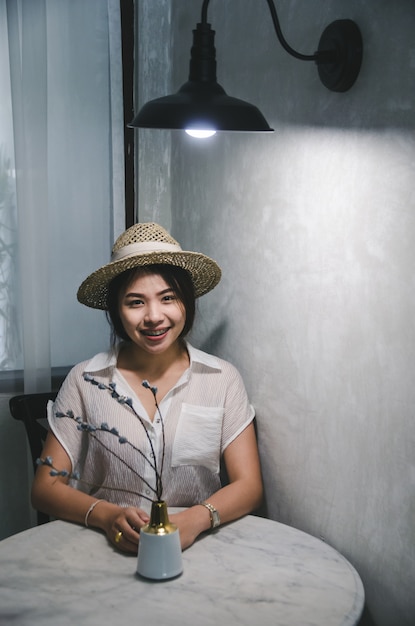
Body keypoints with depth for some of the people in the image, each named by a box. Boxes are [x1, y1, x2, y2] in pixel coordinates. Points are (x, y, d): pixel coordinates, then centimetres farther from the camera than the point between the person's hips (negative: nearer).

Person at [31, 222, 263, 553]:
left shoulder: (222, 379, 2)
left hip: (199, 547, 0)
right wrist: (107, 515, -20)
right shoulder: (85, 380, 2)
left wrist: (195, 519, -21)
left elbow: (249, 486, -1)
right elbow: (46, 487, 0)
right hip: (107, 548, 0)